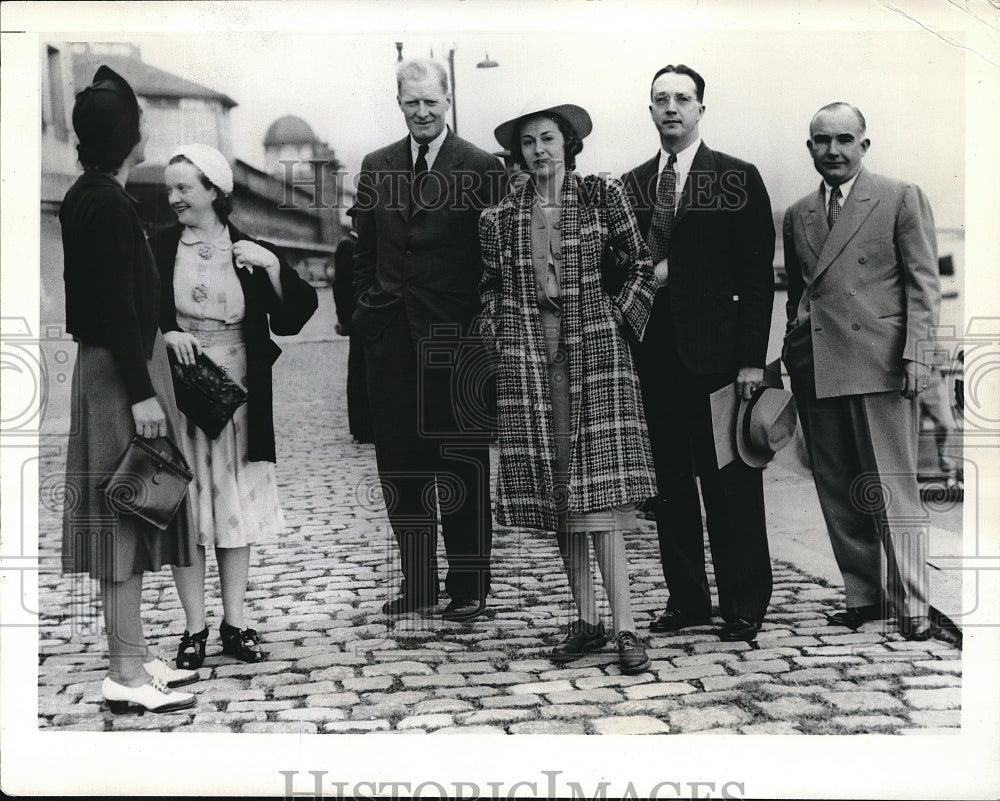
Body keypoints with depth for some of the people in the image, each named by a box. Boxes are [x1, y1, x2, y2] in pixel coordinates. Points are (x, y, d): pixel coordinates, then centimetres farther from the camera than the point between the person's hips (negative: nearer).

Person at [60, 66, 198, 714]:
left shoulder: (84, 198, 13)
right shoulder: (110, 205, -17)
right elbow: (118, 305, -21)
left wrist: (159, 337, 21)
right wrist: (141, 393, -20)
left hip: (107, 362, 10)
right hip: (121, 373, -10)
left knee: (127, 519, 14)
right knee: (128, 520, -5)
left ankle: (133, 654, 24)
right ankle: (126, 675, 3)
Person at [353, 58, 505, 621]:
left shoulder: (483, 169, -2)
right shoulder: (376, 167, 13)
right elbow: (366, 251, 17)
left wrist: (483, 323, -6)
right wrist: (369, 308, 10)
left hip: (454, 338, -4)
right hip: (390, 336, 5)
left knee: (463, 464, 2)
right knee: (400, 465, 8)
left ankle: (470, 588, 12)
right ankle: (418, 585, 20)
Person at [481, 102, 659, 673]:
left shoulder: (602, 196, 5)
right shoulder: (500, 217, 10)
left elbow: (645, 262, 10)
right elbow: (492, 290, 19)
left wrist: (623, 318, 1)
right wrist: (500, 340, 7)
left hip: (594, 348, -3)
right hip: (528, 357, 3)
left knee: (599, 486, -10)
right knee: (555, 492, 3)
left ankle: (624, 626, -7)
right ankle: (586, 621, 12)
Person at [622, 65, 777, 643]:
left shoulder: (739, 179, 1)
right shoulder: (633, 184, 12)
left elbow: (757, 274, -3)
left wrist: (752, 358, -9)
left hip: (714, 351, -4)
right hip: (652, 354, 4)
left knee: (731, 486, 1)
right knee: (670, 483, 9)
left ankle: (745, 606, 12)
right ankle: (687, 599, 21)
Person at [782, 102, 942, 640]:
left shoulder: (902, 199, 4)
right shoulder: (797, 216, 17)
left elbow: (923, 283, -1)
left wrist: (915, 354, -9)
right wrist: (792, 356, 14)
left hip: (880, 365, -5)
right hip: (815, 370, 5)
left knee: (894, 490, -2)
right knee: (838, 493, 7)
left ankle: (911, 607, 5)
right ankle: (862, 597, 17)